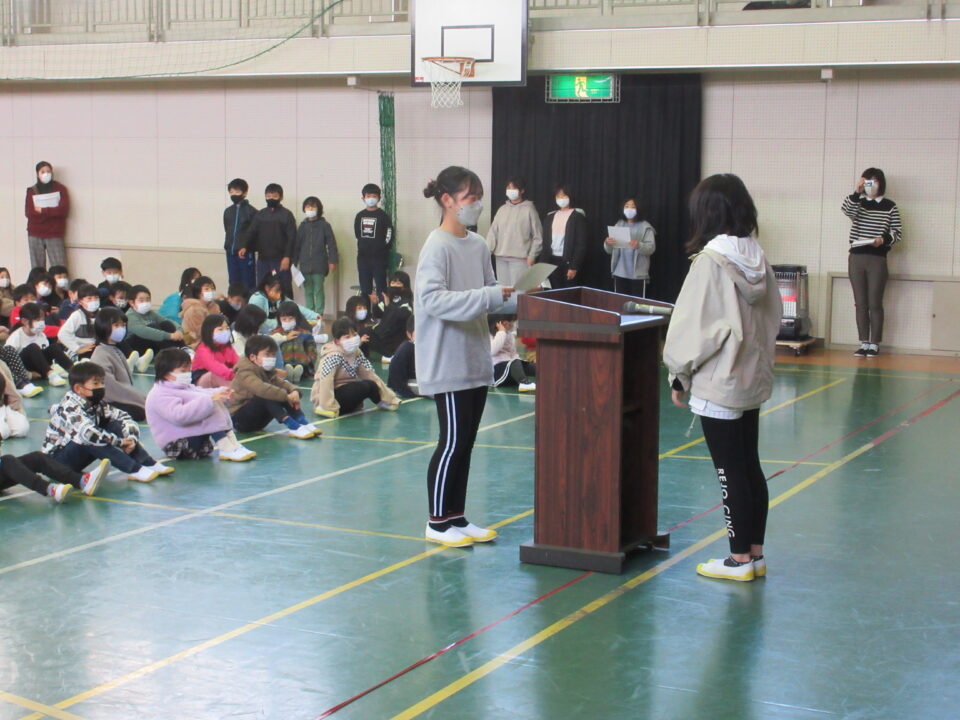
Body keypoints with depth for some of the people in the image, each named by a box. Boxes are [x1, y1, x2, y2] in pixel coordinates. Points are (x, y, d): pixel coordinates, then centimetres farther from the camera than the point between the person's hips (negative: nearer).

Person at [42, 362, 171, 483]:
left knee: (116, 425, -7)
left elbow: (123, 417, -1)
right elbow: (88, 433, -41)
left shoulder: (97, 404, -1)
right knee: (93, 439, -35)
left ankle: (149, 464, -17)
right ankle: (135, 470, -38)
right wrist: (120, 442, -34)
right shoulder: (70, 408, -26)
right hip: (58, 457, -8)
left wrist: (131, 438, -20)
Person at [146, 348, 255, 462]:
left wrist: (221, 393, -8)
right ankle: (226, 449, -28)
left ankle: (233, 444, -11)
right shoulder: (159, 395, -16)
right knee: (212, 407, -22)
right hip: (177, 445, -10)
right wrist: (210, 400, -35)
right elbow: (179, 415, -31)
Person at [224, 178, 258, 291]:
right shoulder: (228, 211, 12)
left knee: (248, 284, -3)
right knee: (234, 283, 8)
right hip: (231, 253, 5)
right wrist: (227, 246, 10)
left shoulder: (251, 211, -4)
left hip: (245, 253, -5)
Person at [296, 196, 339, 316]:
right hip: (305, 265, 4)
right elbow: (296, 245, 13)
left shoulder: (324, 225, -1)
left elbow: (331, 244, -3)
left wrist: (332, 261, -9)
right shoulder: (303, 226, 9)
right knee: (308, 291, 8)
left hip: (319, 265, -4)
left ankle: (319, 314, 3)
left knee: (318, 290, -1)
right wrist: (293, 262, 10)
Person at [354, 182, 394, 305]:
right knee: (365, 289, 9)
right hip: (363, 257, 5)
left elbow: (389, 235, -4)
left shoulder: (383, 215, -2)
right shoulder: (360, 216, 10)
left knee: (381, 286, -6)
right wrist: (363, 247, 12)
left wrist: (382, 247, -4)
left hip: (379, 257, -5)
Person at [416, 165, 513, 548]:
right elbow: (431, 299, -25)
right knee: (453, 442, -3)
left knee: (466, 442, 13)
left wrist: (510, 297, -3)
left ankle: (457, 517, 22)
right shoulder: (437, 246, -14)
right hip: (448, 363, -8)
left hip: (477, 360, 8)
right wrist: (488, 297, -28)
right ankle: (437, 522, 9)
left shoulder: (479, 245, 10)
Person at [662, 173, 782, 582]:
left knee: (730, 472, 1)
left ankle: (740, 559, 9)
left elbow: (695, 325, -16)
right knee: (750, 467, 14)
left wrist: (679, 373, -5)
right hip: (753, 379, 7)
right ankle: (755, 553, 22)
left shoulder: (710, 261, -17)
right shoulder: (757, 258, 4)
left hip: (718, 384, -7)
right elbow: (773, 316, 11)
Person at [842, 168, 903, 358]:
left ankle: (874, 344, 4)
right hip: (856, 258, 3)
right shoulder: (857, 202, 10)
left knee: (875, 304, -2)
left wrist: (883, 240, -19)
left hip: (877, 259, -3)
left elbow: (898, 233, 0)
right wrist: (857, 192, -26)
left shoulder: (889, 206, 3)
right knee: (860, 303, 5)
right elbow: (847, 210, -13)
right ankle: (864, 343, 10)